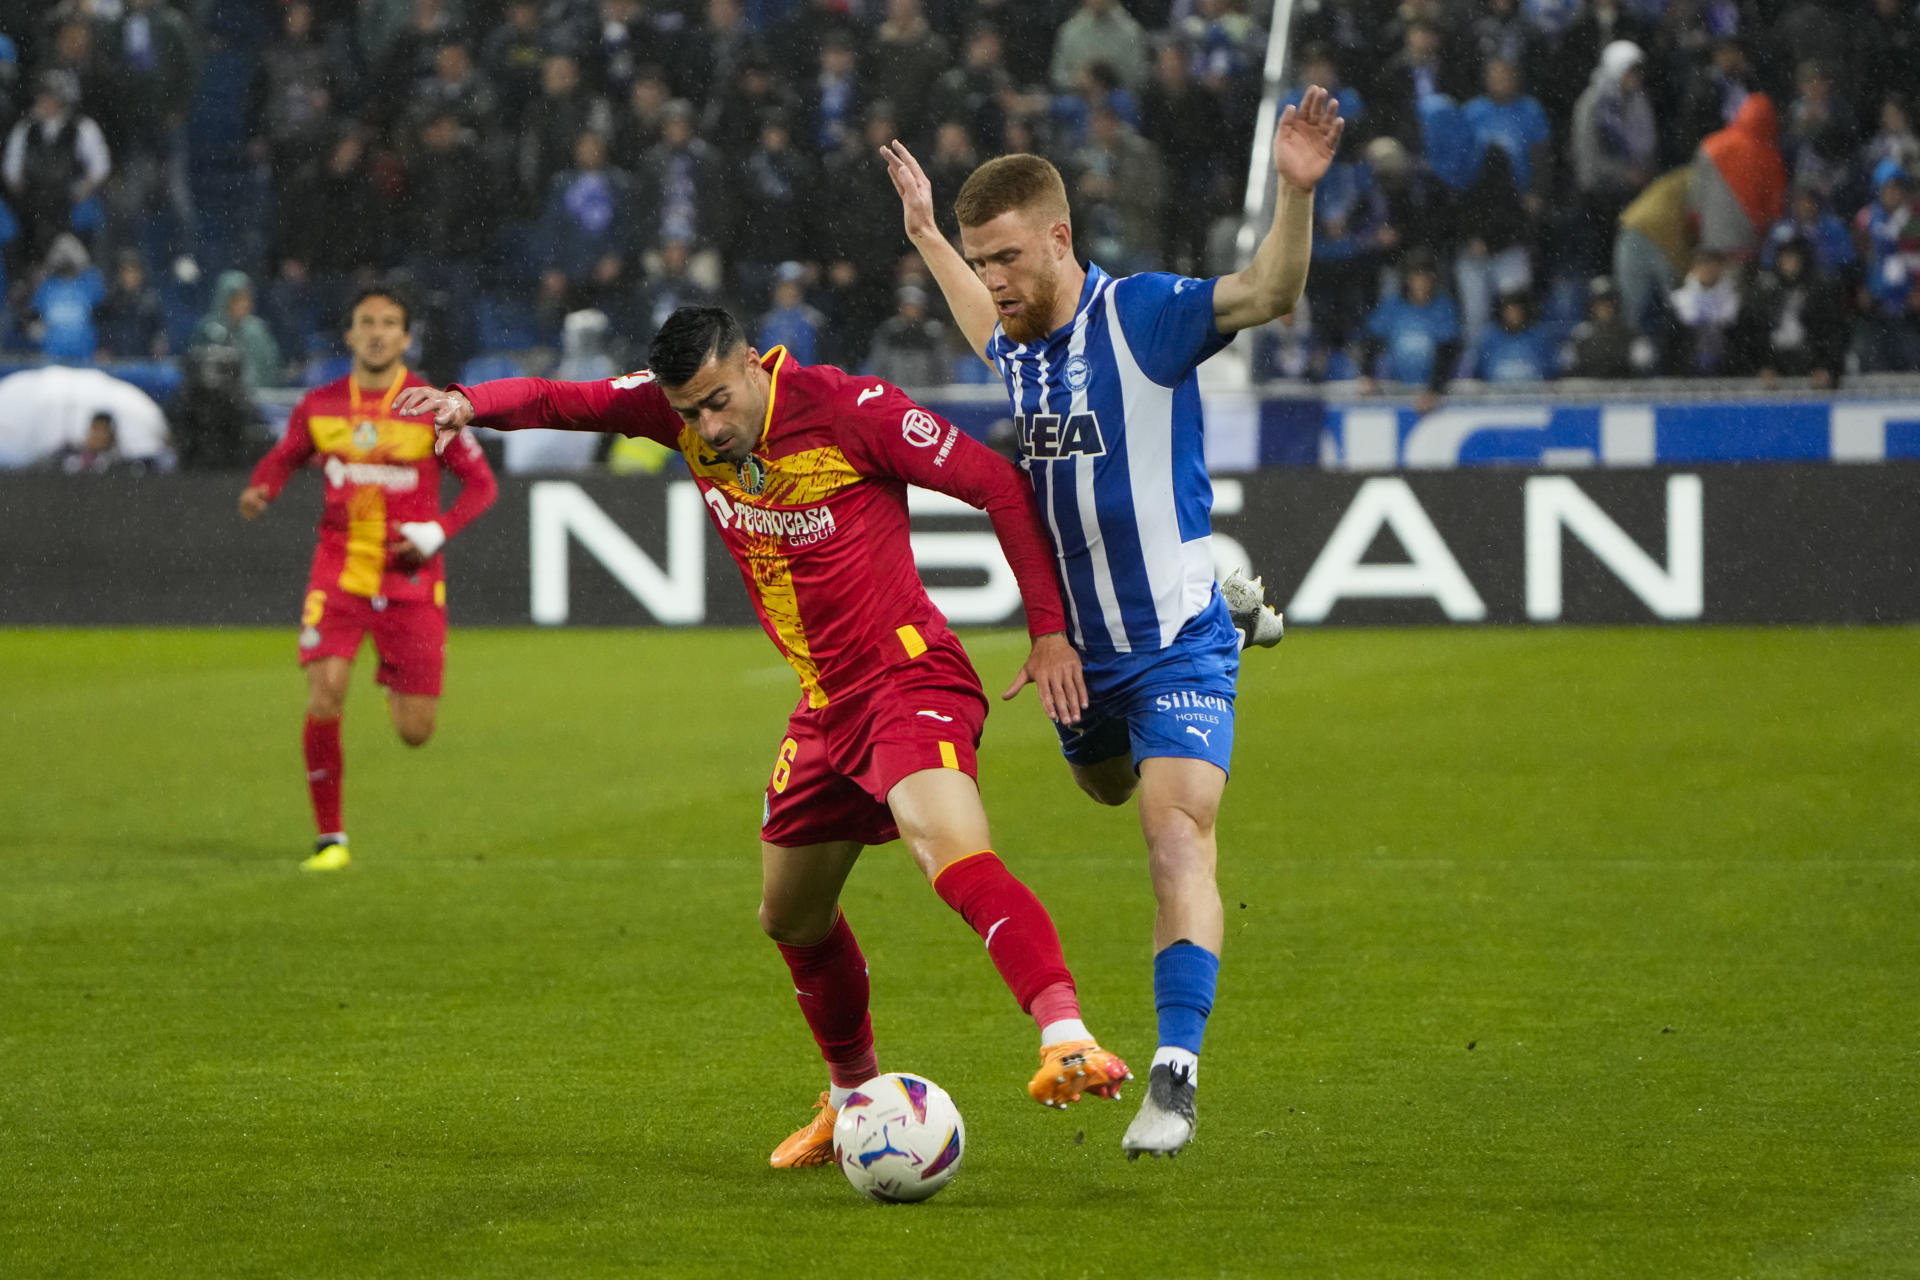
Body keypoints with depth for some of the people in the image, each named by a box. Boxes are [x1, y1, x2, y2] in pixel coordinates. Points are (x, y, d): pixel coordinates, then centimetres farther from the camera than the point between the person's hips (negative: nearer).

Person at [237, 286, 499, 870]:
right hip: (339, 573, 1)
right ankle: (330, 838, -4)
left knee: (415, 733, 1)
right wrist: (260, 489, -5)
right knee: (323, 698, -20)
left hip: (410, 579, -1)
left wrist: (436, 532, -14)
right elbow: (283, 456, 18)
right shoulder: (319, 406, 2)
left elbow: (481, 483, 1)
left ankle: (397, 688, 41)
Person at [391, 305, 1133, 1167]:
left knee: (952, 853, -33)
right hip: (825, 705, 8)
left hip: (910, 681, -8)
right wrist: (469, 403, -20)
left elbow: (998, 484, -12)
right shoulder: (683, 408, 1)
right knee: (791, 917, 19)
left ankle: (1067, 1039, -45)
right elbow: (559, 402, 3)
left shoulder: (847, 409, -16)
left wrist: (1050, 632, -15)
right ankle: (853, 1098, 40)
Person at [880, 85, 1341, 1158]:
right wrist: (924, 235, 33)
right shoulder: (1018, 345, 3)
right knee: (1105, 785, 31)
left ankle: (1175, 1075, -29)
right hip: (1077, 645, 8)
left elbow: (1269, 294, -29)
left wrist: (1296, 192, -45)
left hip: (1176, 645, -8)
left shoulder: (1141, 314, -16)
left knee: (1176, 833, -23)